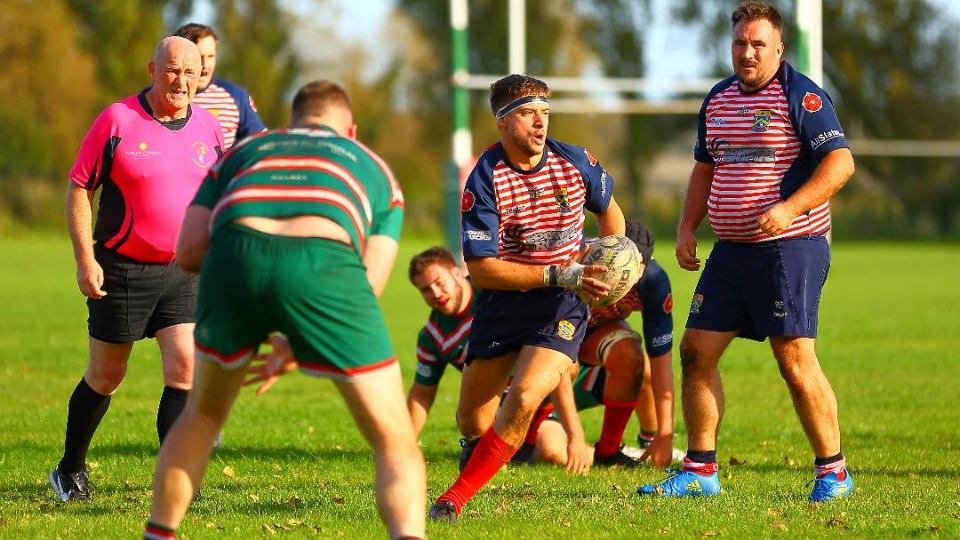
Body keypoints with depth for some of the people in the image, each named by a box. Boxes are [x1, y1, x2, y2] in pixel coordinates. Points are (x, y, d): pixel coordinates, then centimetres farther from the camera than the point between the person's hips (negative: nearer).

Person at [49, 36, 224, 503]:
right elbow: (78, 188, -6)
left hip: (183, 272, 3)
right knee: (106, 375, 7)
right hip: (123, 269, -3)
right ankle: (70, 470, 26)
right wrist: (85, 259, -12)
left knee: (185, 366, -11)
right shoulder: (117, 120, -9)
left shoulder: (208, 128, 4)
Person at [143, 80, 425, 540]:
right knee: (394, 438, 9)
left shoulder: (242, 151, 37)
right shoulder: (375, 169, 35)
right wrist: (299, 349, 33)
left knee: (203, 414, 29)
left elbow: (188, 251, 23)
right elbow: (366, 286, 23)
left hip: (234, 258, 2)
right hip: (325, 259, -2)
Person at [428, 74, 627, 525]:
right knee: (471, 420, 5)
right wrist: (557, 274, -25)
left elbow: (607, 208, 18)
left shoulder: (575, 162, -5)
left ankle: (454, 500, -14)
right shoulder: (484, 180, -16)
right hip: (502, 301, 0)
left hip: (562, 304, 0)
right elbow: (481, 269, -20)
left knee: (524, 398, -23)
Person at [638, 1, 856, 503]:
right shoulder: (717, 99, 14)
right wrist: (687, 228, 15)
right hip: (730, 250, 8)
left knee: (795, 360, -10)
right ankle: (700, 470, 10)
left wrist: (790, 207, -24)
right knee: (696, 350, 3)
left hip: (789, 248, -7)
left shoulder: (800, 95, -8)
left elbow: (840, 161, -14)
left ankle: (832, 471, 1)